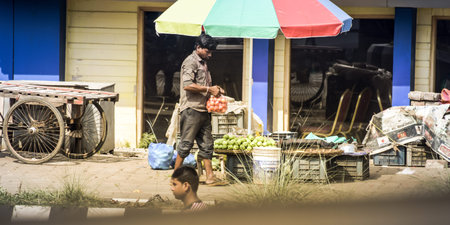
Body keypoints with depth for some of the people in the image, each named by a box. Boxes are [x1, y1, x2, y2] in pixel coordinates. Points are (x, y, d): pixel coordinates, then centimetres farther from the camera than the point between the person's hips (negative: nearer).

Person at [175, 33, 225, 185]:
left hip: (203, 110, 9)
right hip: (191, 109, -9)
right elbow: (187, 85, -22)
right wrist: (209, 89, -17)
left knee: (207, 144, 6)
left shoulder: (203, 63, 20)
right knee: (186, 143, -4)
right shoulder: (190, 62, -9)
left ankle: (210, 176, 6)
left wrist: (214, 90, 12)